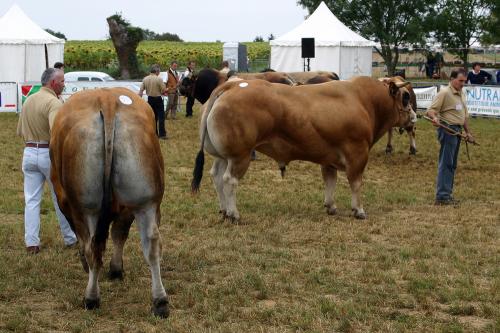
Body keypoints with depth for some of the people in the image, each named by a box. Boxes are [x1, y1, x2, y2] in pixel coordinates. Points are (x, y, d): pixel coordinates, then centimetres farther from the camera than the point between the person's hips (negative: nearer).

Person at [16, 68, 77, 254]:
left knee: (31, 200, 7)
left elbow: (20, 131, 15)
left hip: (29, 153, 6)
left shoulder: (29, 101, 10)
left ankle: (31, 242, 3)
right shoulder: (54, 102, -16)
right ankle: (70, 238, 21)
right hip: (49, 154, -6)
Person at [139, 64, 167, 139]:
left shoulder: (145, 79, 0)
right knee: (161, 117, -1)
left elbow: (141, 91, 0)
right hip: (158, 99, -5)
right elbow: (163, 90, -13)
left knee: (153, 117, 15)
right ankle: (162, 134, -5)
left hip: (150, 99, 5)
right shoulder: (159, 79, -15)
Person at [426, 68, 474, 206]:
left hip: (457, 131, 9)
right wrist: (434, 118, -37)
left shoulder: (461, 94, 17)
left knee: (452, 164, 11)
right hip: (448, 129, -9)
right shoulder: (444, 93, -10)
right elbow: (430, 110, -16)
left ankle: (447, 194, 17)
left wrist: (468, 132, 23)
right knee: (446, 163, -11)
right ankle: (442, 196, -12)